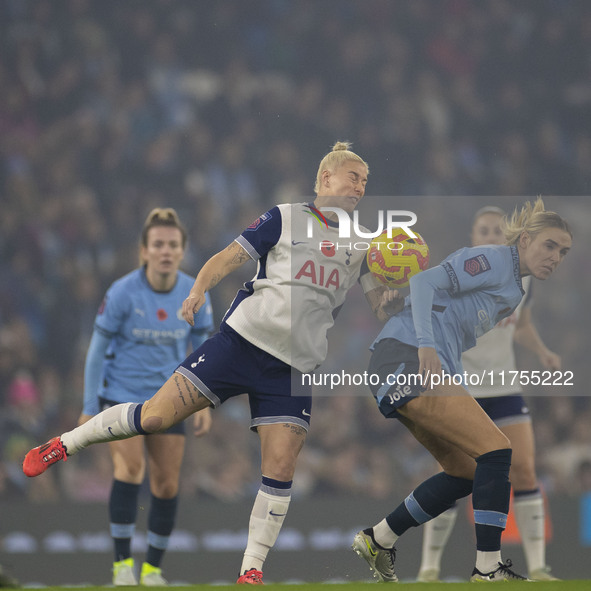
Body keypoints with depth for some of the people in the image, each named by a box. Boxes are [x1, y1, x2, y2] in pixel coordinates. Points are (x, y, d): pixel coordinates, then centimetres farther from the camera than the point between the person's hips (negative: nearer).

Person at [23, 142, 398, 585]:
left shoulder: (361, 243, 13)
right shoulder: (286, 218, 4)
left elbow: (382, 307, 9)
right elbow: (229, 258, 2)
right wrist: (199, 290, -16)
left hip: (294, 366, 3)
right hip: (244, 339, -3)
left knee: (280, 471, -9)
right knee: (155, 417, -8)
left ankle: (252, 569, 3)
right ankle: (63, 445, 12)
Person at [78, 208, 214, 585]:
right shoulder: (122, 293, -15)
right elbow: (97, 351, -5)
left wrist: (204, 405, 2)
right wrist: (90, 408, -5)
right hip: (121, 395, -3)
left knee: (168, 486, 1)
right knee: (131, 467, -24)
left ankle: (153, 568, 18)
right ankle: (123, 562, -18)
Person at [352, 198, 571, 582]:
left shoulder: (513, 289, 22)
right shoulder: (493, 260, -7)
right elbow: (426, 282, -18)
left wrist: (458, 397, 13)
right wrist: (426, 346, -29)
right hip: (406, 358, -10)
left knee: (466, 472, 13)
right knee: (496, 450, -16)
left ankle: (378, 540, 20)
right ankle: (488, 568, -15)